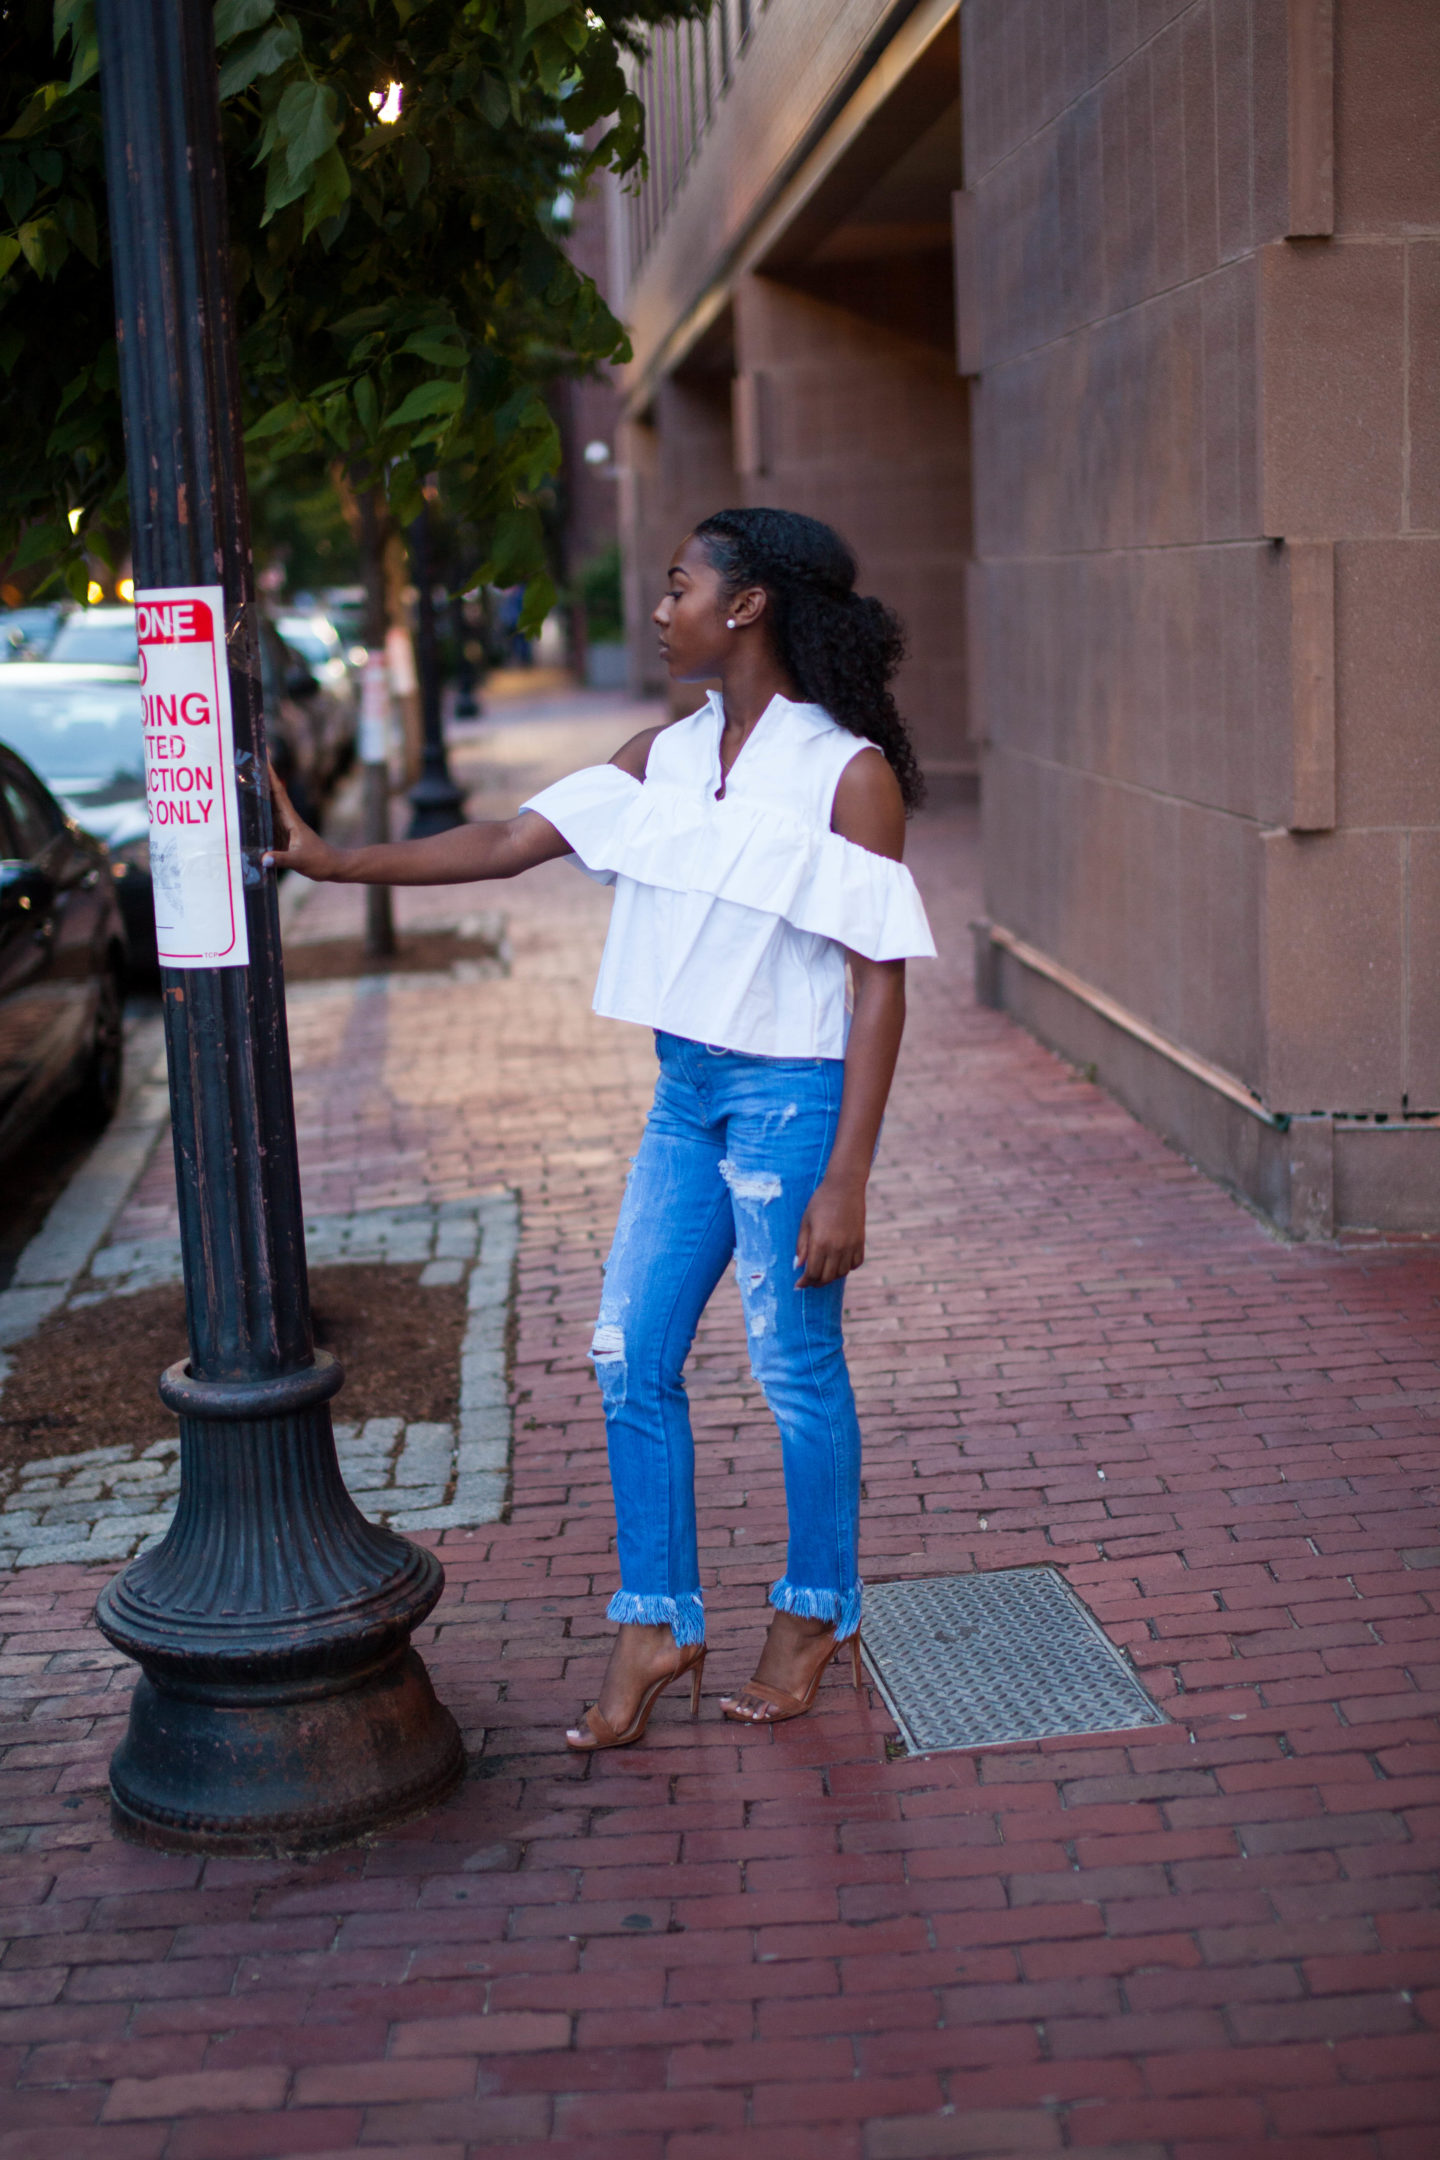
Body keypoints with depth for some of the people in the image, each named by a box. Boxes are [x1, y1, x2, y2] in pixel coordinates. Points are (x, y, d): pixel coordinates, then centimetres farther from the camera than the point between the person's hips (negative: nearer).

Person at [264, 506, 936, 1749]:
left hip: (793, 1096, -7)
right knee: (631, 1356, 8)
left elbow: (878, 988, -14)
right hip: (688, 1090, 7)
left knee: (796, 1367, 6)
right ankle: (656, 1626, 22)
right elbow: (511, 844, 6)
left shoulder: (849, 773, -12)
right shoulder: (667, 757, 7)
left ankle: (817, 1614, 27)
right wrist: (337, 861, -2)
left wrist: (845, 1180, -17)